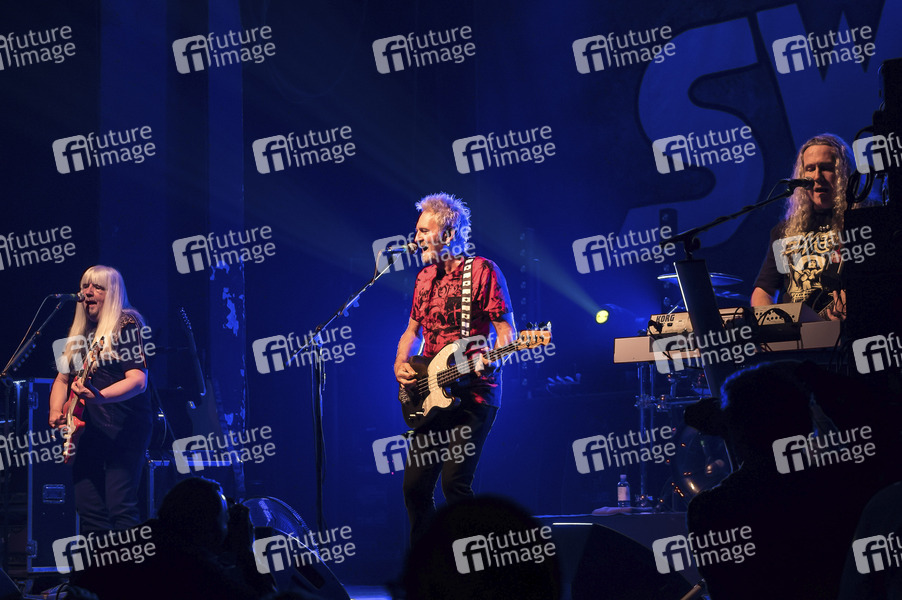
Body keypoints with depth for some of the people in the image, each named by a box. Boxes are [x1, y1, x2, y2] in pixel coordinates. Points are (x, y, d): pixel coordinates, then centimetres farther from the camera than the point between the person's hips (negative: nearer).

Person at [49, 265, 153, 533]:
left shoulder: (127, 325, -4)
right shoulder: (79, 332, 17)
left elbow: (138, 380, -16)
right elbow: (63, 378, 22)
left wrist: (99, 396, -32)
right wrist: (56, 412, 3)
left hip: (123, 427, -7)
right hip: (87, 428, 7)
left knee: (120, 507, -15)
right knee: (88, 508, 1)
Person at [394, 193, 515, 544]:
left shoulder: (483, 271, -5)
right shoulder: (425, 277, 16)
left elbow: (506, 330, -6)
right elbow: (413, 330, 25)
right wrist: (401, 364, 6)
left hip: (473, 394, -7)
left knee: (454, 482, -15)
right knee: (415, 484, 4)